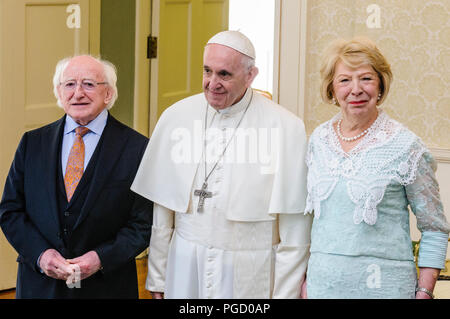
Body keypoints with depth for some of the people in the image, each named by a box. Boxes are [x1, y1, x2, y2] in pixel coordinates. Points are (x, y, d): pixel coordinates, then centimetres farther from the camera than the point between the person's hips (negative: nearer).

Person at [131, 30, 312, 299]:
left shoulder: (286, 128, -10)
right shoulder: (176, 117, 1)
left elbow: (295, 232, -8)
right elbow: (161, 212, 5)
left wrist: (285, 293, -9)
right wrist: (157, 281, 6)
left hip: (249, 275, -3)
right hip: (185, 267, 3)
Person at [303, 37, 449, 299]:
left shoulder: (406, 146, -8)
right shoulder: (319, 139, 5)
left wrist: (424, 292, -9)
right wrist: (306, 278, 13)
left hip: (383, 286, -4)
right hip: (322, 282, 4)